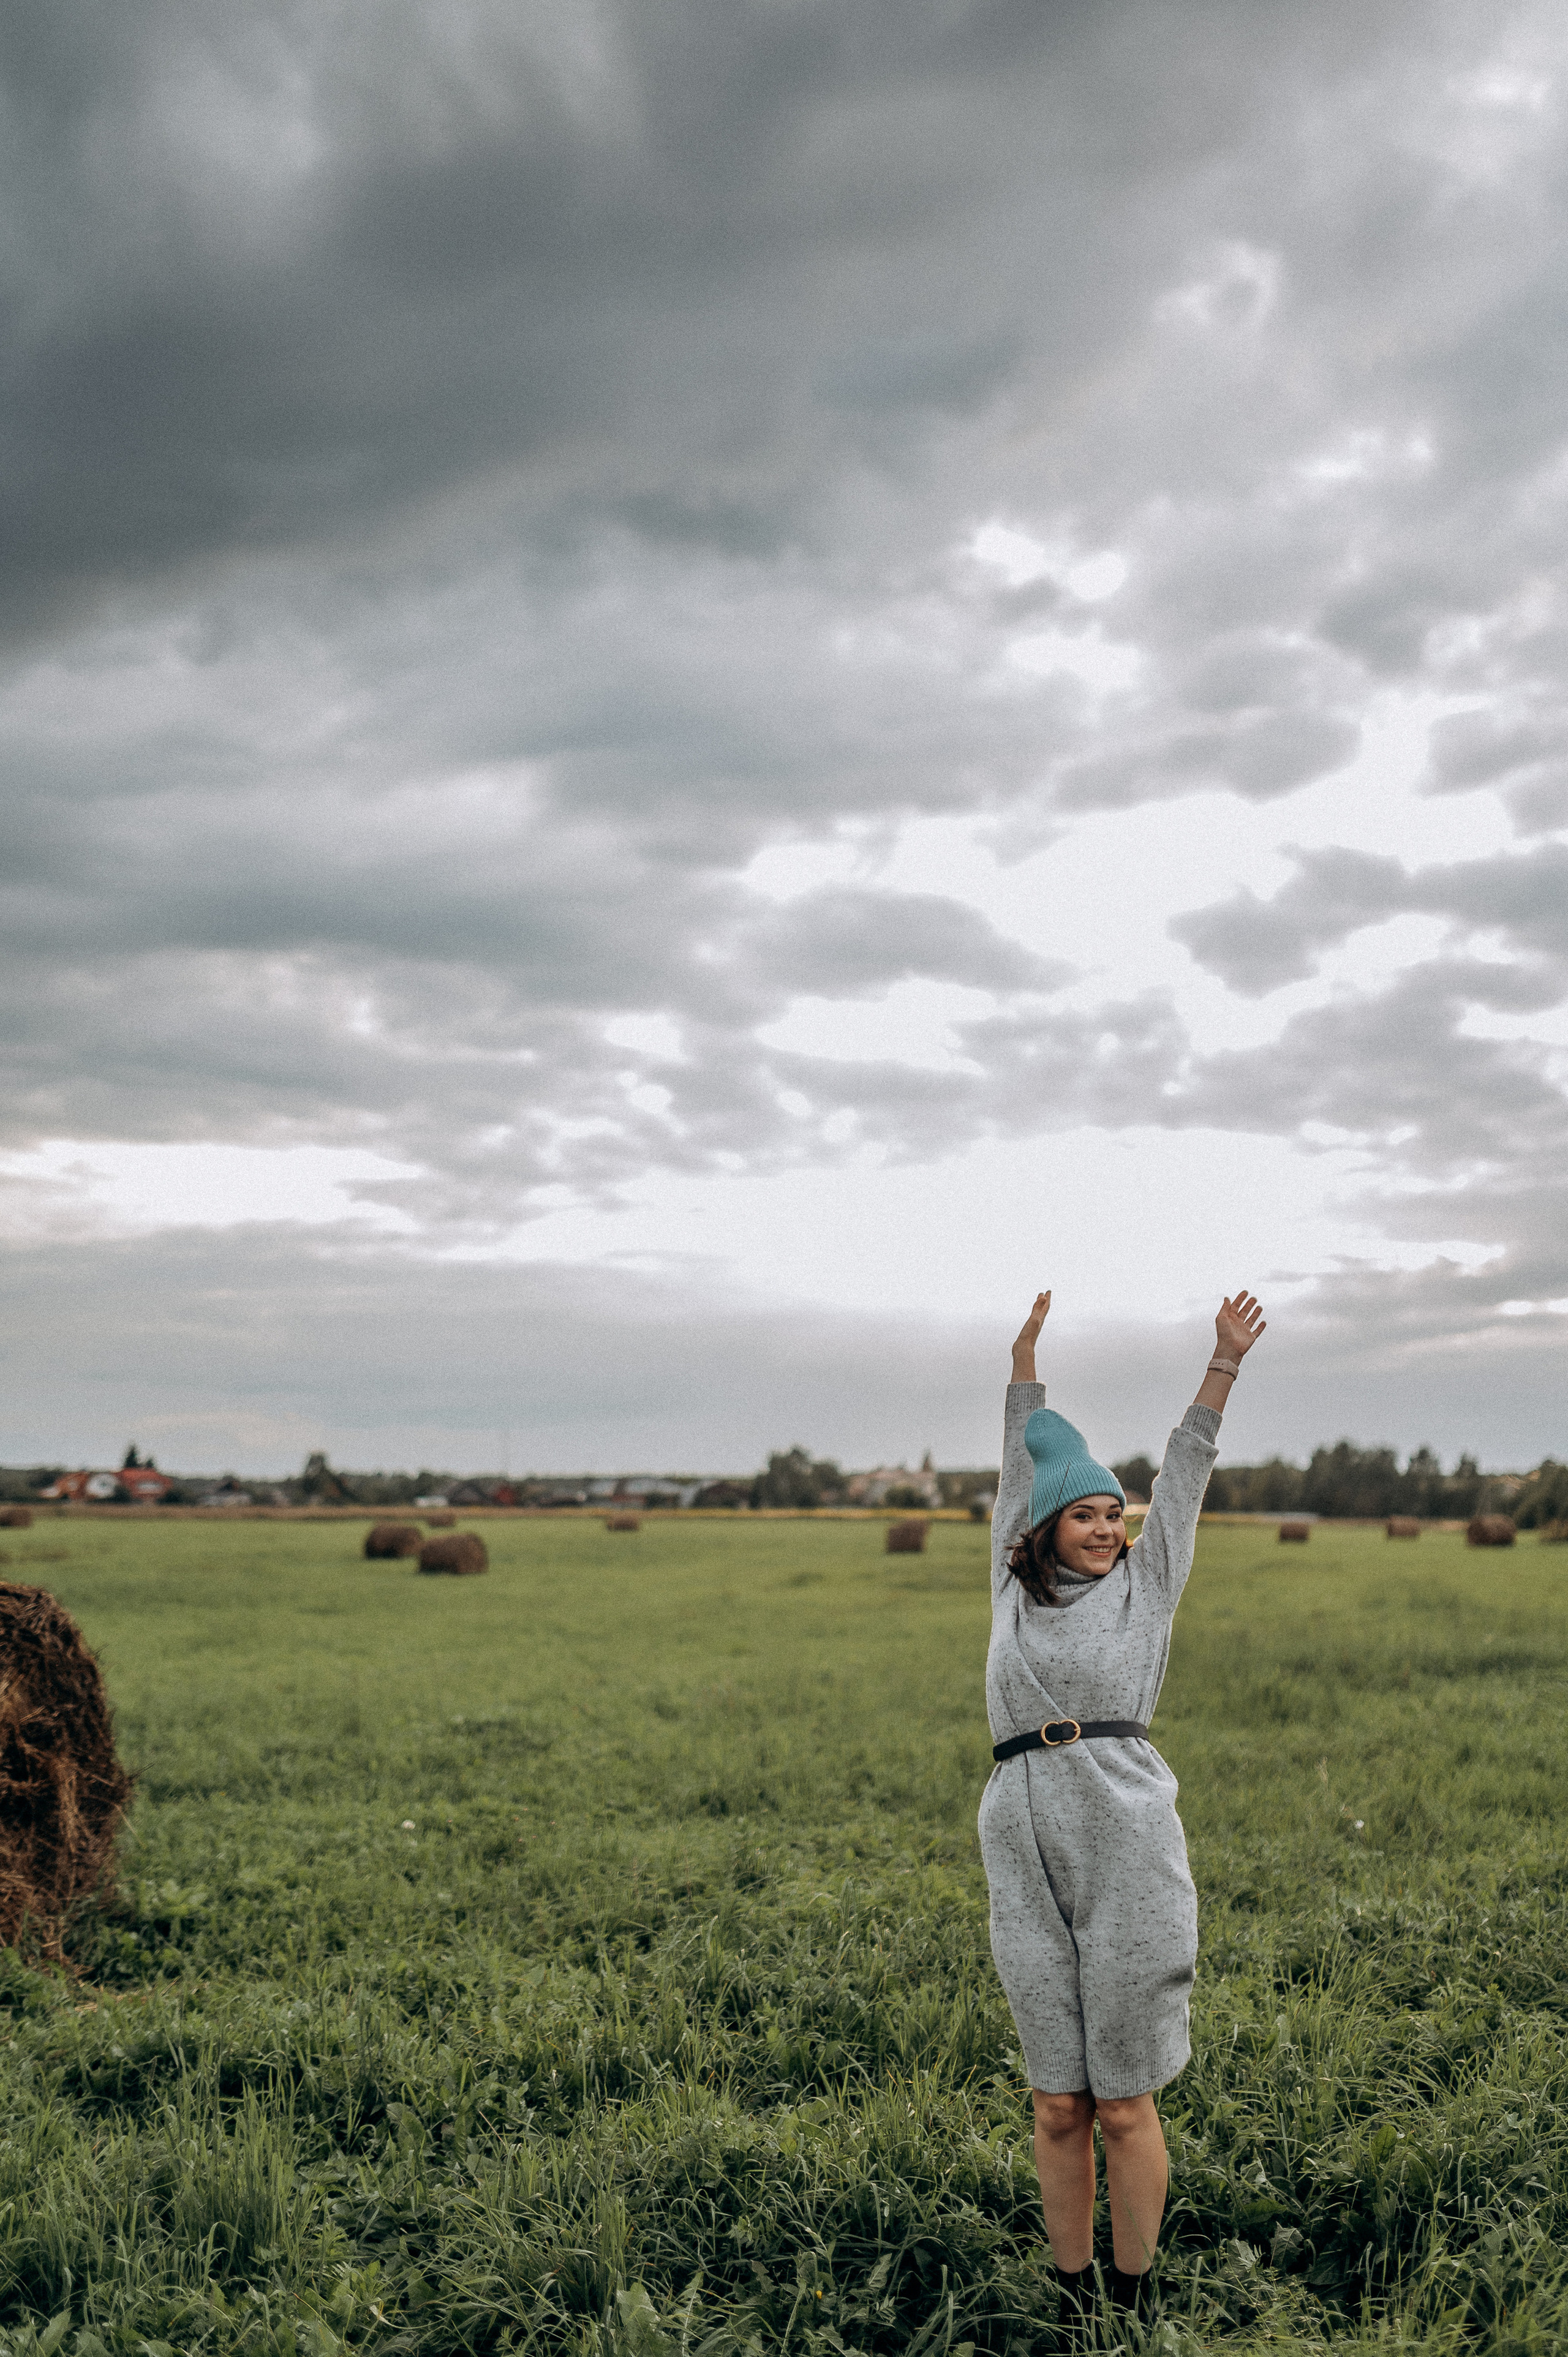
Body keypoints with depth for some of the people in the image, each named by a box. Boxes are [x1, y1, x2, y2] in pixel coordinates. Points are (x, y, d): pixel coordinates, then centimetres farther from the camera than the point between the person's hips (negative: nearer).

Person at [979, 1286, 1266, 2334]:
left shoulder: (1144, 1585, 11)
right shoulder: (1015, 1589, 15)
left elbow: (1188, 1468, 9)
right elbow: (1021, 1465, 20)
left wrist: (1226, 1359, 6)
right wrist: (1025, 1355, 21)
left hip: (1127, 1844, -2)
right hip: (1026, 1851, 2)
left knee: (1124, 2102, 1)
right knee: (1059, 2104, 7)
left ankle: (1136, 2304, 15)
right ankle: (1075, 2301, 20)